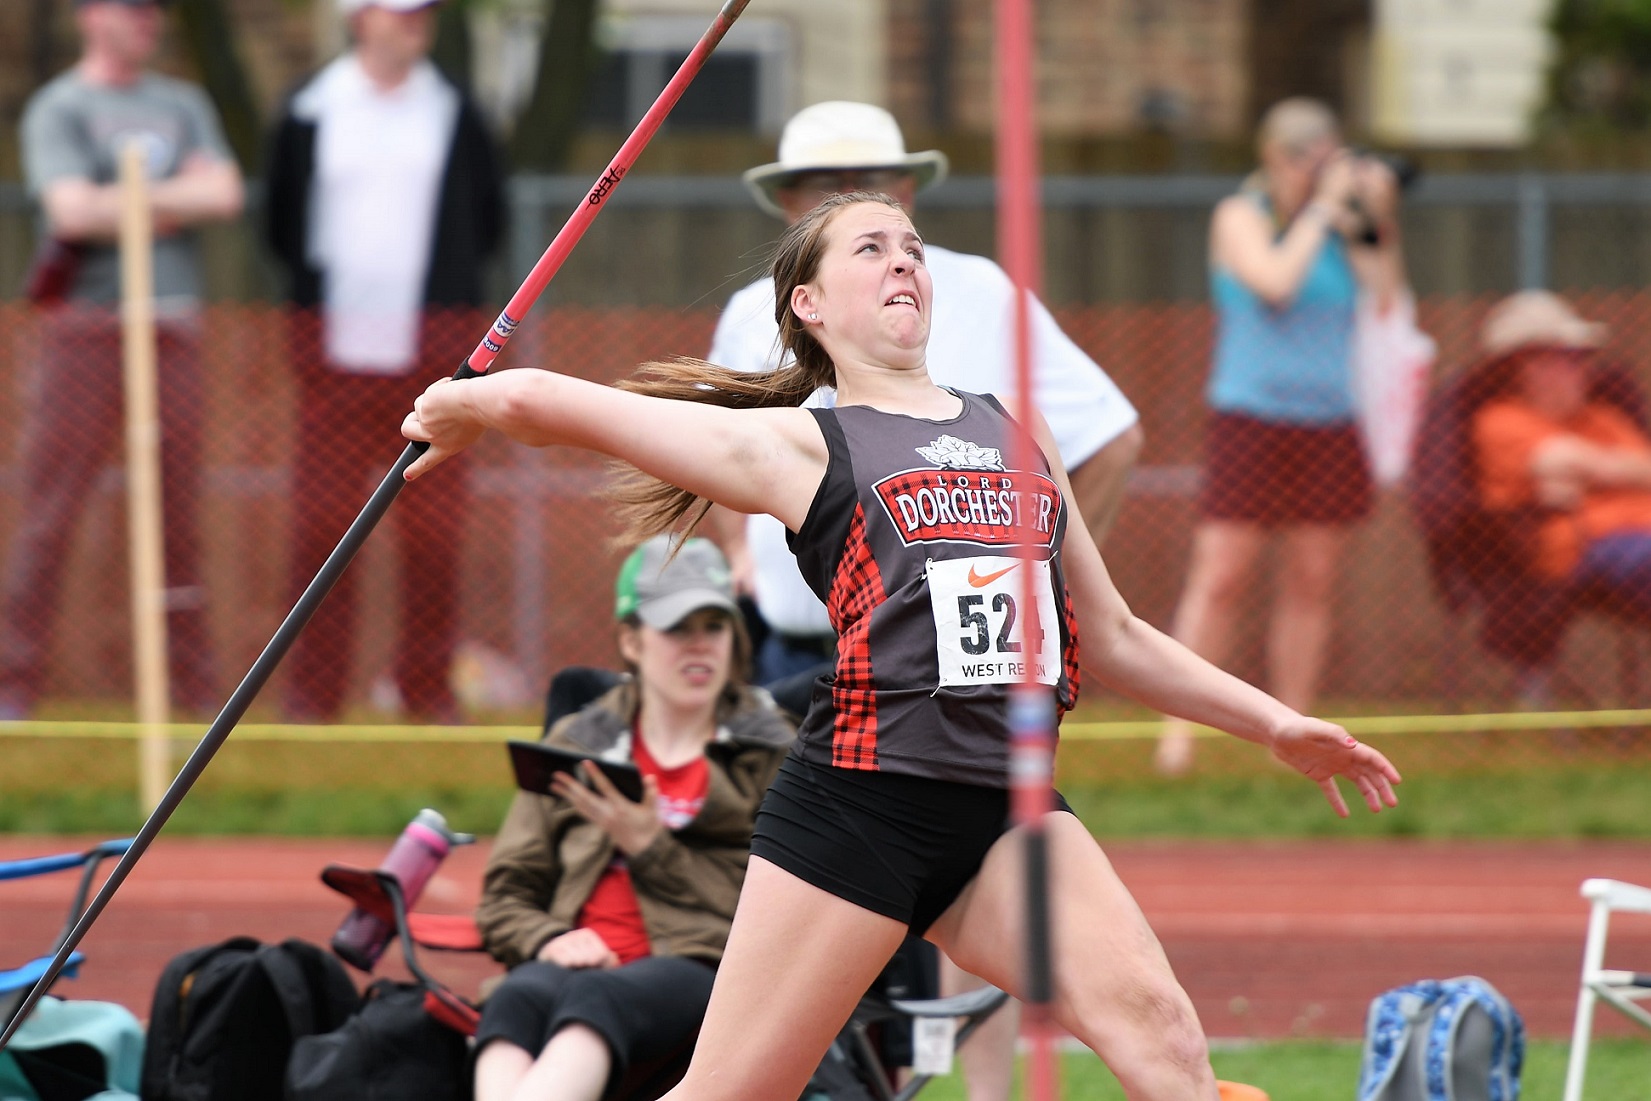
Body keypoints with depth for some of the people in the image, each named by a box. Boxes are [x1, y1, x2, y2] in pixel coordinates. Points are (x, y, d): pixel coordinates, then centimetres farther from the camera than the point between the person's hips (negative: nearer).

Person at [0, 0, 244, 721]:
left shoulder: (184, 104, 17)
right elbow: (72, 212, -14)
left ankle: (197, 690, 8)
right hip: (87, 328, -5)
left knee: (179, 511, 5)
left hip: (174, 330, 5)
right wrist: (177, 200, -3)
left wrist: (127, 202, -6)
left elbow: (225, 195, 3)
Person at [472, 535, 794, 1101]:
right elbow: (503, 898, 20)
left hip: (698, 969, -2)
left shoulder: (769, 754, 18)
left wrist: (648, 846, -3)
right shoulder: (577, 745, 25)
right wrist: (548, 940, -4)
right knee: (519, 997, -37)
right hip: (579, 964, 3)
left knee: (595, 998, -40)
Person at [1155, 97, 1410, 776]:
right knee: (1219, 579, -8)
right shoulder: (1241, 217, -2)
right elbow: (1275, 282, -19)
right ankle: (1179, 729, -4)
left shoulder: (1338, 223, 10)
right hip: (1251, 418, -4)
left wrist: (1378, 221, -5)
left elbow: (1385, 297, 4)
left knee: (1310, 584, 5)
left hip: (1328, 426, 4)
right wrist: (1322, 208, -12)